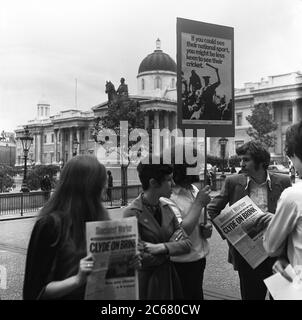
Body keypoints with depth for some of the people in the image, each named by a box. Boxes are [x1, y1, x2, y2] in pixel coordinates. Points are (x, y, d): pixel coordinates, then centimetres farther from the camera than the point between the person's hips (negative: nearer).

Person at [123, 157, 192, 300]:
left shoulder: (165, 207, 2)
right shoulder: (132, 213, -18)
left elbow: (187, 244, -3)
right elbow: (141, 258, -20)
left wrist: (162, 247, -20)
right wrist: (172, 245, -12)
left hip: (170, 277, 6)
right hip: (147, 281, -6)